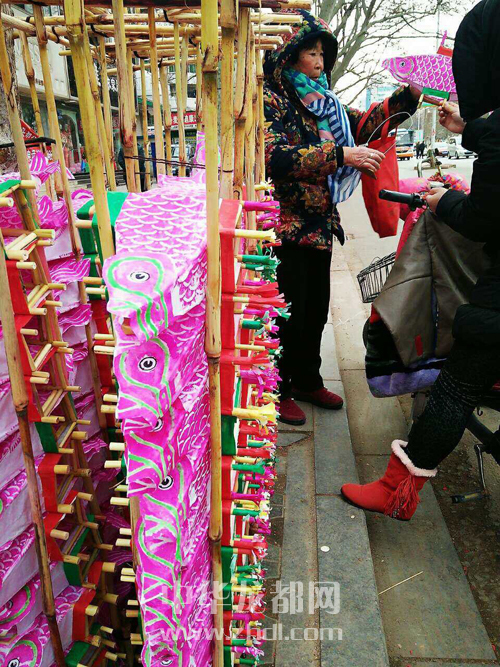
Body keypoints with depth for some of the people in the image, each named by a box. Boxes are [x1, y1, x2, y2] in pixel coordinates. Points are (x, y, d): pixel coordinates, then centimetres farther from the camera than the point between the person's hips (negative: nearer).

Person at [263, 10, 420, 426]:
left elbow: (365, 124, 22)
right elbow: (275, 157, -25)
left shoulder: (320, 101, 15)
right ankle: (278, 391, 21)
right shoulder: (270, 98, -9)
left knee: (316, 310, 16)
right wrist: (341, 155, -27)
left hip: (319, 226, 8)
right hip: (285, 229, -8)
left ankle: (307, 381, 35)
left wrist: (409, 96, 9)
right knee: (286, 315, 2)